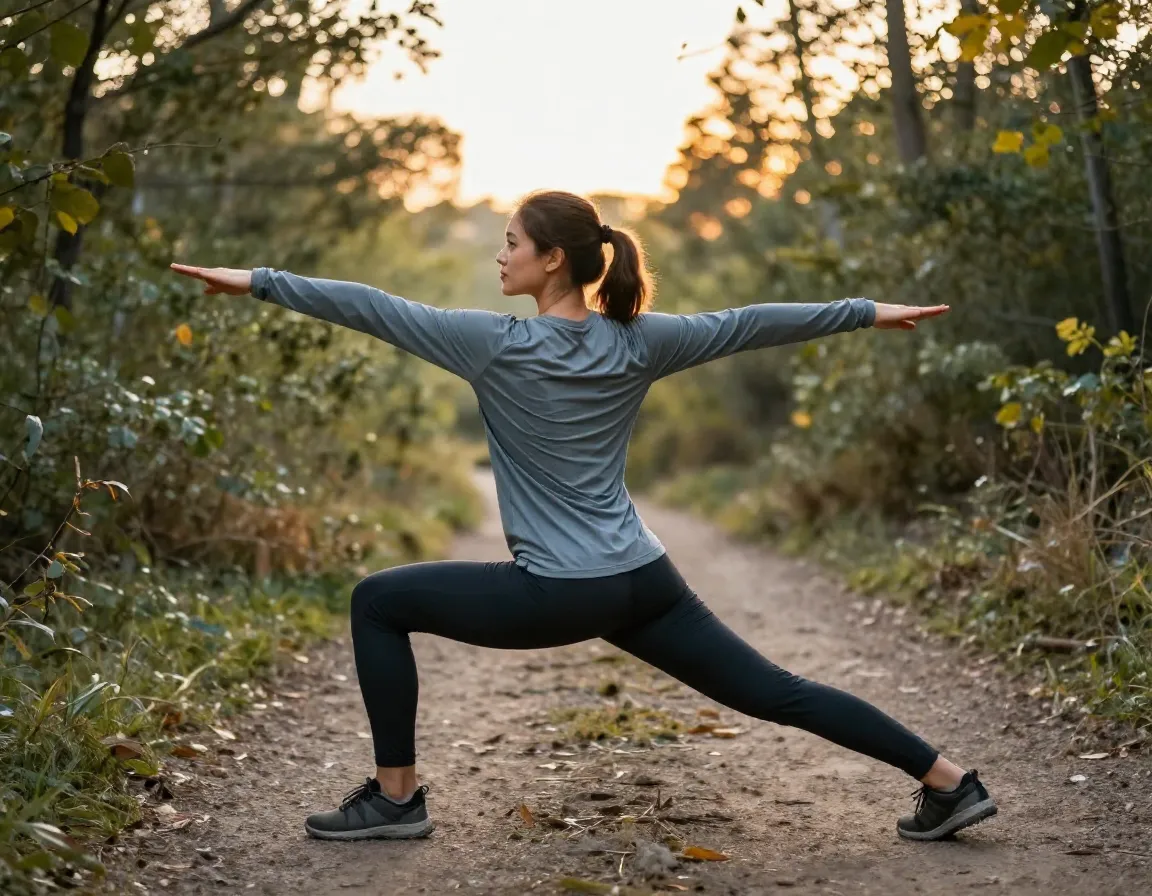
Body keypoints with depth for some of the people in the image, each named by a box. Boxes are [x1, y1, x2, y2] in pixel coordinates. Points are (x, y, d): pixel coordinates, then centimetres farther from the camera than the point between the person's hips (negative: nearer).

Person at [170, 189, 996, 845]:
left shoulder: (500, 344, -10)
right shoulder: (636, 342, 3)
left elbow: (373, 310, -6)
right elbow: (749, 326, 8)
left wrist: (258, 282, 1)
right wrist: (871, 312, 18)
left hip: (559, 594, -6)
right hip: (644, 582, 6)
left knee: (378, 603, 7)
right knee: (772, 692, 13)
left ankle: (397, 795, 9)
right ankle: (949, 781, 14)